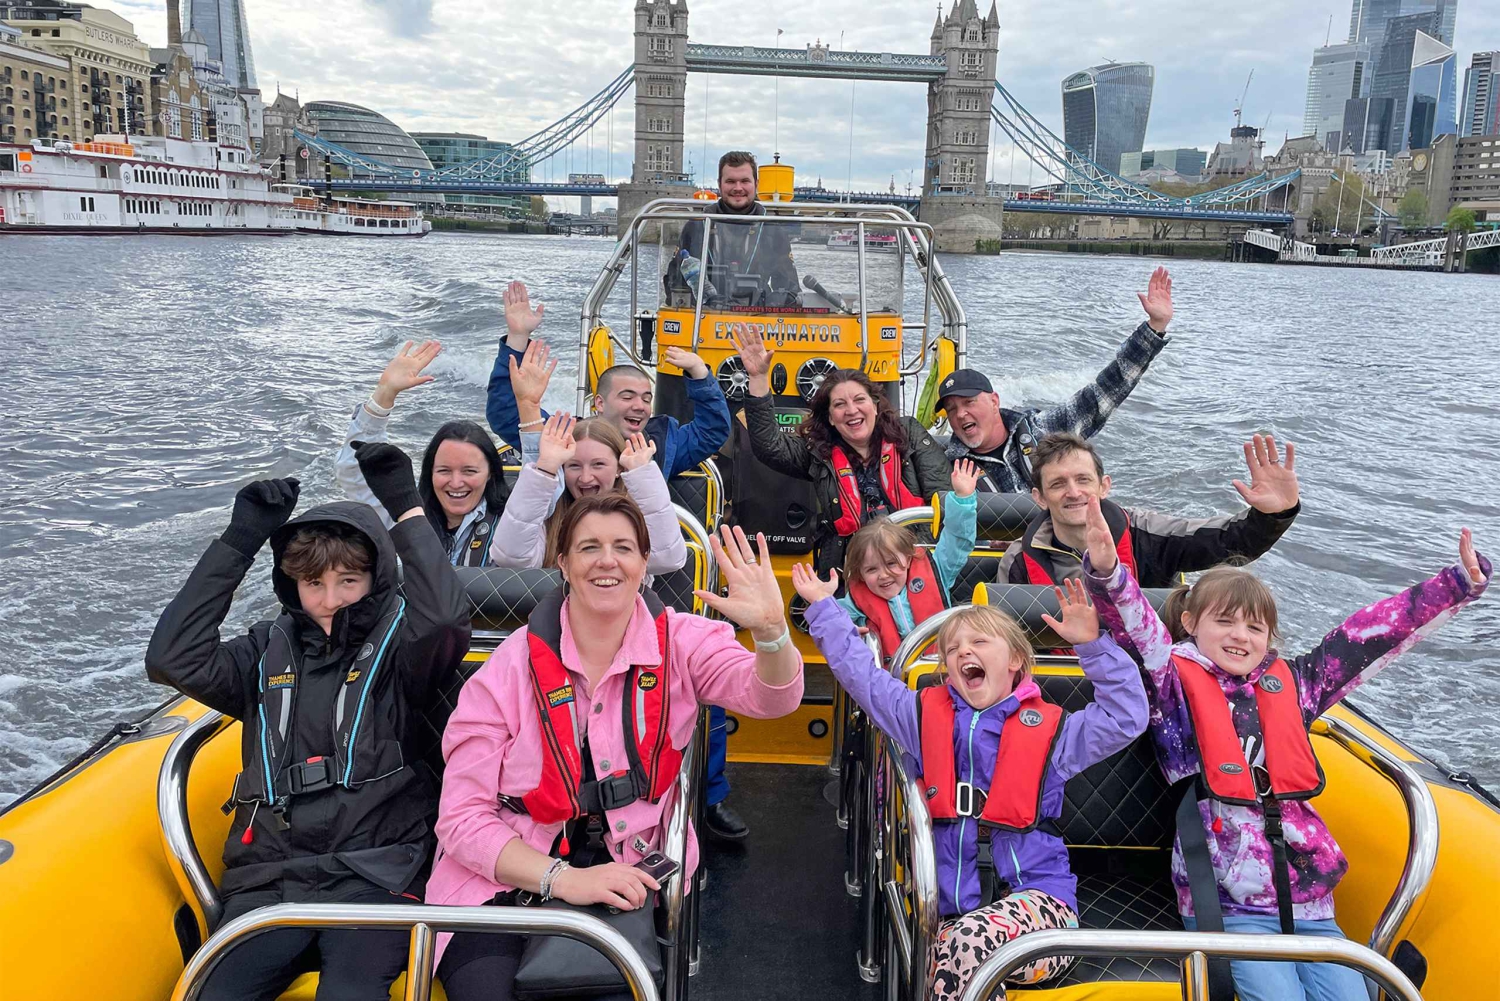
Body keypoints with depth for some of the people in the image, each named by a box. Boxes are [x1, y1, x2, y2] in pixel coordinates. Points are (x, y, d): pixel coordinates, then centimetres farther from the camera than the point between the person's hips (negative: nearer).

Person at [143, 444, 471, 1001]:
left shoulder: (398, 646, 3)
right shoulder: (271, 650, 14)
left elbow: (446, 616, -20)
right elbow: (172, 659, -1)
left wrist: (407, 506, -12)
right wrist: (240, 539, -3)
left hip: (373, 877, -3)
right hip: (269, 878, 4)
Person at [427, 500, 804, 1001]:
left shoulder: (679, 640, -4)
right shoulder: (510, 667, -8)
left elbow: (771, 697, -20)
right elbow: (462, 818, -8)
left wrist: (770, 630, -41)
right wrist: (561, 878, -22)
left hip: (626, 866, 1)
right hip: (506, 873, -1)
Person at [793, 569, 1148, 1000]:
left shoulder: (1049, 729, 9)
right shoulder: (925, 715, 14)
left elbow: (1126, 716, 0)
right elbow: (859, 671, 16)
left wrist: (1093, 644, -9)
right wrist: (823, 606, 17)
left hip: (1035, 897, -1)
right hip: (954, 907, 2)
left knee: (971, 940, -33)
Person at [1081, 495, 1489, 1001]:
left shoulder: (1290, 684, 15)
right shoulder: (1176, 682, 1)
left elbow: (1376, 631, 14)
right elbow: (1134, 622, -16)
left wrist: (1462, 580, 12)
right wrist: (1107, 570, -35)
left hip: (1307, 897, 5)